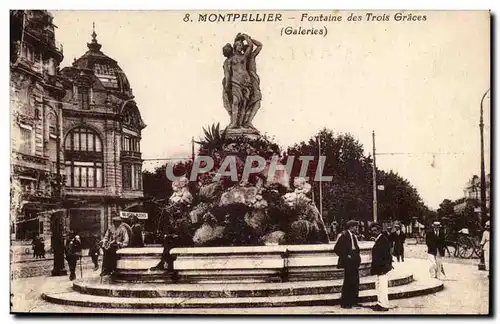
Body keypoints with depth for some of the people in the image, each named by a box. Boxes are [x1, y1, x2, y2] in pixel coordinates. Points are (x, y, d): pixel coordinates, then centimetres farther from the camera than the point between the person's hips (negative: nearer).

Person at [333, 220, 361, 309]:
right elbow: (337, 249, -17)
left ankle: (353, 301, 19)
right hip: (348, 263, -9)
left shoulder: (353, 236, 15)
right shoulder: (344, 235, -13)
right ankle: (345, 303, 2)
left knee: (355, 282, 11)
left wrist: (357, 258, 12)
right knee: (348, 282, -5)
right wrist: (346, 256, -15)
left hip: (354, 263, 9)